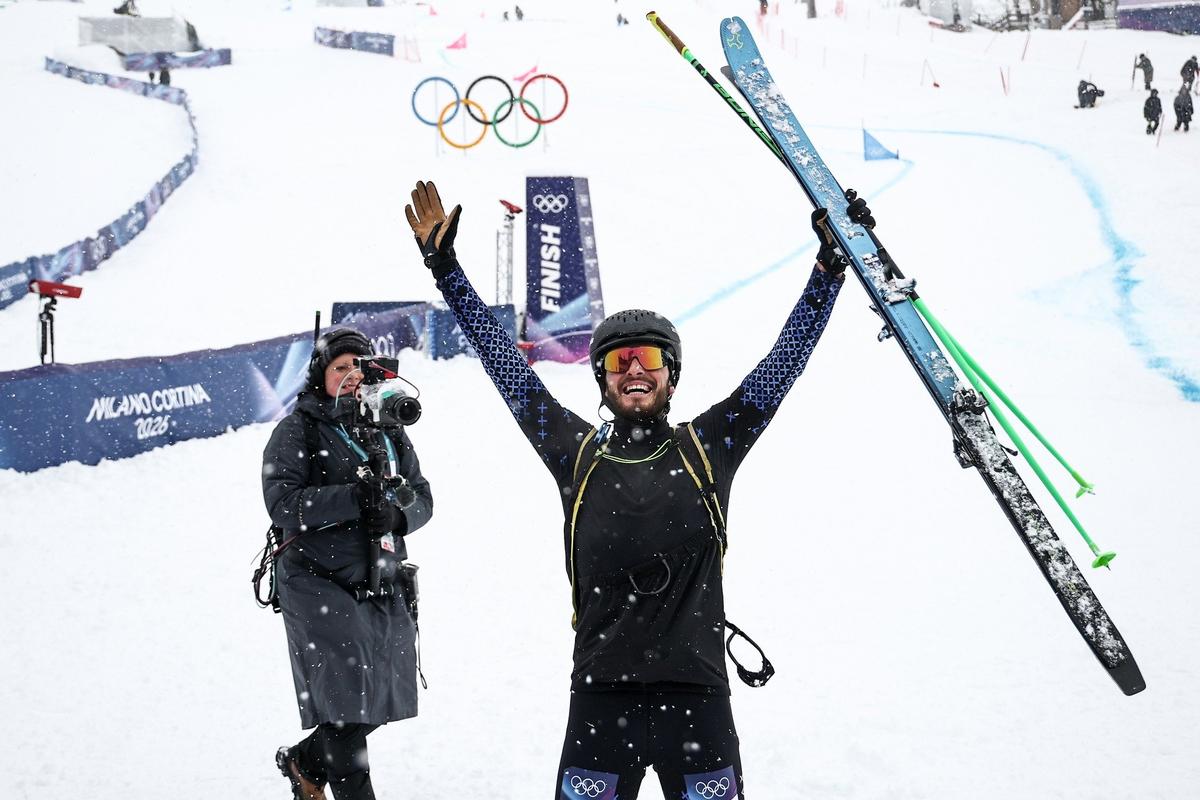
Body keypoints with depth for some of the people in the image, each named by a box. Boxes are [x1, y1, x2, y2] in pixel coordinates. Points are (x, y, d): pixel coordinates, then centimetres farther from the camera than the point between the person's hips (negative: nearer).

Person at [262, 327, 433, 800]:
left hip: (384, 584, 6)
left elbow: (422, 498, 10)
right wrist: (354, 498, -24)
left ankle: (305, 762, 35)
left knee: (379, 697, 11)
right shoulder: (297, 431, -3)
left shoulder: (388, 431, 13)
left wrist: (396, 514, -13)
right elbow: (283, 503, -14)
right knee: (348, 697, -14)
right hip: (318, 581, -6)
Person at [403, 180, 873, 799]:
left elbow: (786, 358, 12)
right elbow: (503, 359, 14)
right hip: (600, 701, 0)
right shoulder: (578, 457, 10)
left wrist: (831, 262, 11)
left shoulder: (706, 450, 8)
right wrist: (445, 268, 17)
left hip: (698, 700, 0)